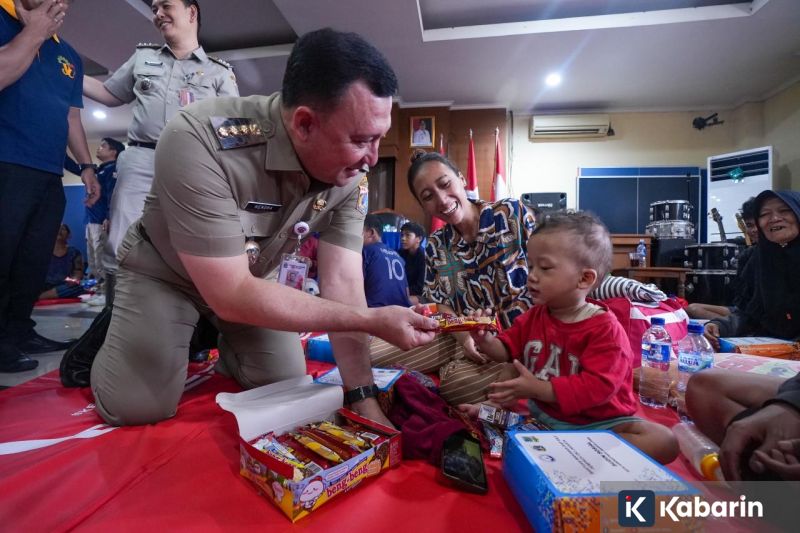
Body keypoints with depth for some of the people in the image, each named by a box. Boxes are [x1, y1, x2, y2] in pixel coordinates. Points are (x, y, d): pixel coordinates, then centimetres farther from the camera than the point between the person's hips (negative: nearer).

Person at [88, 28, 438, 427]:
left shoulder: (352, 175, -21)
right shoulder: (199, 142, -38)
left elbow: (342, 282, -22)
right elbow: (231, 297, -37)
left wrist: (363, 399, -26)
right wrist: (372, 320, -38)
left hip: (251, 276, 4)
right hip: (165, 271, -3)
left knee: (288, 390, 0)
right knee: (134, 407, -14)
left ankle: (224, 342, 29)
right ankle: (114, 332, 19)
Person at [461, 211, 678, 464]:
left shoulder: (605, 329, -18)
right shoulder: (534, 316, 1)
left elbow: (596, 388, -26)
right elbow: (508, 349, 9)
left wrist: (537, 388, -29)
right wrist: (486, 341, -14)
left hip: (596, 421, -3)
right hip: (541, 412, 4)